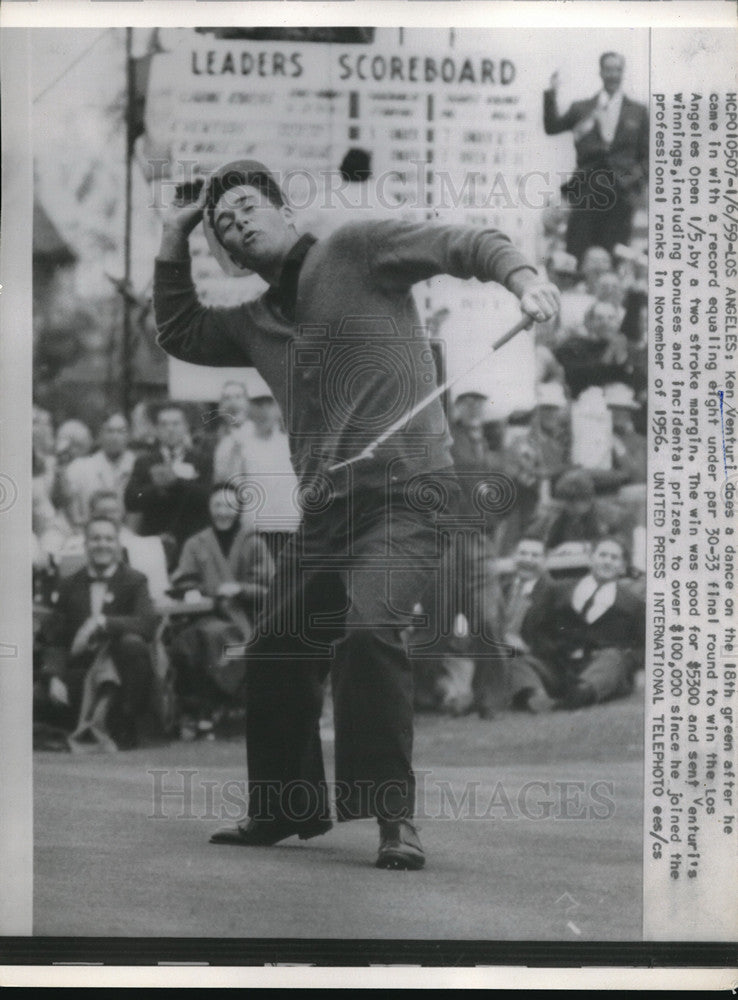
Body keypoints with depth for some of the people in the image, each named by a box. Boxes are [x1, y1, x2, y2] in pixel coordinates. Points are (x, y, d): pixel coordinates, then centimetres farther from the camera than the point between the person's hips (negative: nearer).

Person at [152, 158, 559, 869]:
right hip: (325, 509, 8)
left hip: (404, 492, -8)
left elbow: (460, 245, -8)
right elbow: (180, 336, 30)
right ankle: (290, 808, 30)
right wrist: (172, 245, 23)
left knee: (367, 629, -27)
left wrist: (520, 275, -27)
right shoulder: (257, 323, 21)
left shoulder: (355, 249, 2)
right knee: (276, 650, 11)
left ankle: (395, 818, -20)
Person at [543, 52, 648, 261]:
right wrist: (551, 95, -8)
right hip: (586, 192, 1)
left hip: (620, 192, 0)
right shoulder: (581, 108, 15)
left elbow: (647, 155, 12)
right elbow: (552, 127, 3)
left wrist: (635, 178, -4)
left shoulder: (638, 112, 13)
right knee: (575, 254, -5)